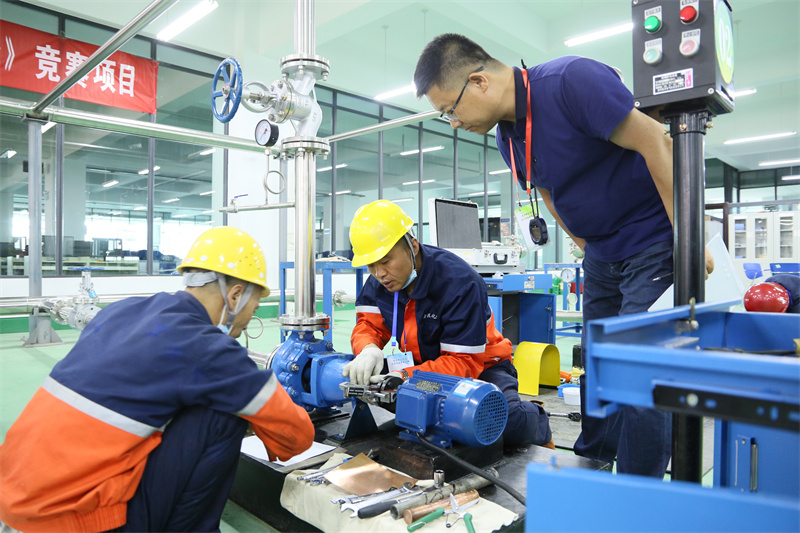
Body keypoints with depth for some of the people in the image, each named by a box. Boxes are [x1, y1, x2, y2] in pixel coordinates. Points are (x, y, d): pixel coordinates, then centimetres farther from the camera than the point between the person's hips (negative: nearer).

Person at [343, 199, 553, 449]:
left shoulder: (459, 282, -27)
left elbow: (463, 362, -28)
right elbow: (369, 325, -6)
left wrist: (406, 377, -42)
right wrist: (368, 350, -32)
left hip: (479, 368, -6)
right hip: (423, 367, 6)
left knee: (508, 419, -35)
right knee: (361, 372, -17)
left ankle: (538, 423, 4)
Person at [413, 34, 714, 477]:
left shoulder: (573, 80, -21)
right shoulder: (507, 136, 3)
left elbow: (655, 142, -22)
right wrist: (590, 253, 12)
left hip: (654, 244, -7)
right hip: (601, 255, 8)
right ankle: (590, 468, 31)